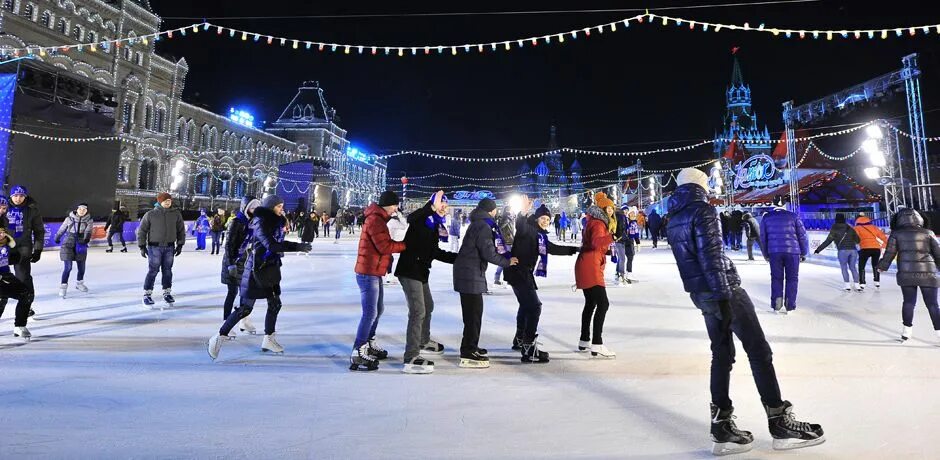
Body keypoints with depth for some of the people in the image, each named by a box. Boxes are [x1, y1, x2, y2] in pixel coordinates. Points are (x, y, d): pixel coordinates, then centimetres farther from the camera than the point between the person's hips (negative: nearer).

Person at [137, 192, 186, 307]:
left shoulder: (176, 214, 4)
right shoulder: (150, 214, -4)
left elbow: (181, 230, 11)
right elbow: (142, 230, 1)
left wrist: (180, 244, 8)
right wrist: (142, 246, -2)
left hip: (169, 247, 3)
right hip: (154, 247, -3)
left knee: (167, 271, 10)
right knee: (153, 271, -3)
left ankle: (167, 293, 21)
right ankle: (147, 295, 7)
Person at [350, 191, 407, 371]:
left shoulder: (379, 218, 16)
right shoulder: (375, 220, -17)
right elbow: (385, 247, -23)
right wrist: (404, 245, -14)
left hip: (374, 272, 11)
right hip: (368, 273, -11)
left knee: (378, 309, 20)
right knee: (370, 313, -11)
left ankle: (369, 344, 34)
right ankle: (357, 354, -7)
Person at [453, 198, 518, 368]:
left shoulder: (478, 224, 18)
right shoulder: (483, 226, -15)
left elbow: (488, 249, 19)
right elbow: (488, 253, -19)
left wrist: (506, 256, 10)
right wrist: (507, 262, -6)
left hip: (468, 273, 10)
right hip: (471, 274, -10)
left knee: (473, 311, 17)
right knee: (474, 313, -7)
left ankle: (471, 347, 28)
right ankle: (468, 354, -4)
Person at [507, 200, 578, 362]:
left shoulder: (540, 236, 14)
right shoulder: (528, 229, -11)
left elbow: (553, 249, 24)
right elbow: (520, 225, -35)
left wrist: (575, 249, 28)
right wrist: (523, 213, -54)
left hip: (525, 274, 11)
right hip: (518, 273, -11)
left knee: (526, 305, 26)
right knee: (534, 307, -15)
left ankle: (520, 340, 44)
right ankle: (529, 349, -14)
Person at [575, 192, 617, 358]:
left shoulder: (594, 221, 19)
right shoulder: (598, 224, -13)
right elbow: (596, 242, -34)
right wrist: (611, 237, -49)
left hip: (587, 267, 11)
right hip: (590, 268, -11)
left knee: (590, 304, 17)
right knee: (603, 303, -16)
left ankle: (584, 342, 26)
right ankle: (597, 345, -19)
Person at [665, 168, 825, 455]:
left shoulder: (673, 220, 14)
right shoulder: (703, 209, -11)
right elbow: (711, 255, -19)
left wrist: (701, 292, 20)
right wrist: (723, 296, -20)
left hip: (699, 294, 8)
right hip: (722, 290, -8)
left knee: (722, 353, 11)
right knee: (758, 350, 1)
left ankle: (722, 426, 12)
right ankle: (780, 423, 9)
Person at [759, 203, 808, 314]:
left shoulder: (766, 217, 11)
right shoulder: (793, 216, 8)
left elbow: (763, 237, 11)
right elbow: (802, 235, 5)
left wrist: (766, 255, 20)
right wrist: (803, 253, 13)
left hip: (774, 252, 1)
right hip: (792, 251, -1)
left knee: (776, 278, 9)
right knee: (792, 278, 9)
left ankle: (776, 303, -2)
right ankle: (790, 305, 8)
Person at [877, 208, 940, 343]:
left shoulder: (896, 234, 2)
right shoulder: (928, 233, 4)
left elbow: (889, 253, 1)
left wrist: (882, 267, 15)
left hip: (906, 274, 0)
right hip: (928, 274, 0)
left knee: (908, 302, 11)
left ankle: (907, 331, 14)